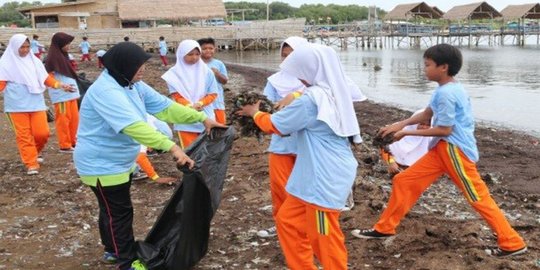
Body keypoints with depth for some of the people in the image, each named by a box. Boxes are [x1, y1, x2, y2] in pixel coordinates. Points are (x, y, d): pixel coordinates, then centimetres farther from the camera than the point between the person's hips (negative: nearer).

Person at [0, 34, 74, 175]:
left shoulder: (34, 61, 10)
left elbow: (45, 78, 14)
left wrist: (60, 85, 5)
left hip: (36, 103, 3)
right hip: (17, 105, -3)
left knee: (42, 132, -2)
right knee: (24, 135, -1)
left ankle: (35, 151, 29)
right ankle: (31, 164, 6)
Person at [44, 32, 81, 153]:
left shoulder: (64, 56, 13)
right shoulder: (52, 59, -12)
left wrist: (74, 87, 15)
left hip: (71, 94, 8)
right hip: (61, 95, -8)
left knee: (74, 118, 12)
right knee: (63, 120, -1)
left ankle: (72, 141, 23)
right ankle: (65, 145, 6)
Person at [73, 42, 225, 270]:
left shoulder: (133, 85, -1)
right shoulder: (106, 91, -31)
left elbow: (165, 107, -1)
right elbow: (134, 126, -42)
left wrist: (202, 118, -5)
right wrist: (172, 147, -49)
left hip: (120, 161, 9)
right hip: (102, 165, -9)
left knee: (112, 209, 23)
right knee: (120, 212, 1)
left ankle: (113, 250, 41)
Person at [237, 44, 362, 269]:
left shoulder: (312, 99, -20)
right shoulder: (334, 93, 6)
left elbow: (276, 124, -7)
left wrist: (255, 113, 10)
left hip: (323, 177, -10)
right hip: (320, 173, 10)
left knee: (323, 237, 4)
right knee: (288, 220, 18)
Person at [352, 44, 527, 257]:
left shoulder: (447, 93, -20)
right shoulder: (446, 89, 11)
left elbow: (445, 129, -20)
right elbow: (427, 114, 19)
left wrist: (406, 133, -12)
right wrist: (400, 124, 5)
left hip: (454, 150, -10)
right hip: (442, 149, 10)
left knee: (478, 197, 0)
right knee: (404, 181, 9)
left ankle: (512, 243, 13)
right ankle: (384, 229, 19)